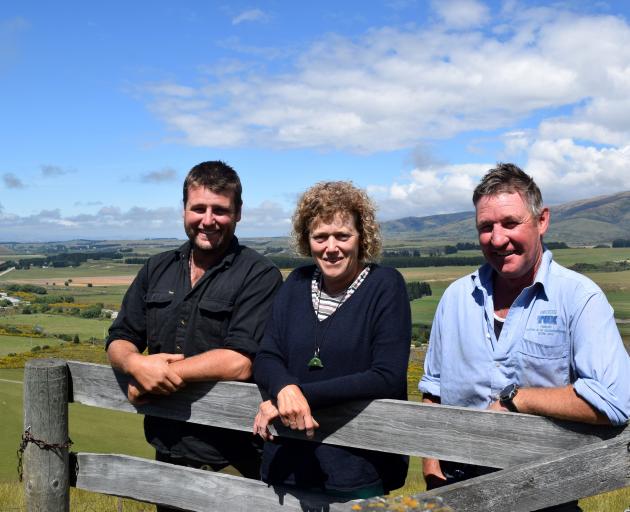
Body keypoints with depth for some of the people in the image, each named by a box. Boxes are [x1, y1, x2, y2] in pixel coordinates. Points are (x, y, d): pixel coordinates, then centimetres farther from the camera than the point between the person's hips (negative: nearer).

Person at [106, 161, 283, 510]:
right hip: (168, 452, 6)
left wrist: (156, 377, -16)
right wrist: (136, 364, -17)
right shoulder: (157, 269, 7)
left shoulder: (258, 276, -13)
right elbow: (118, 341, 7)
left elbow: (239, 363, -22)